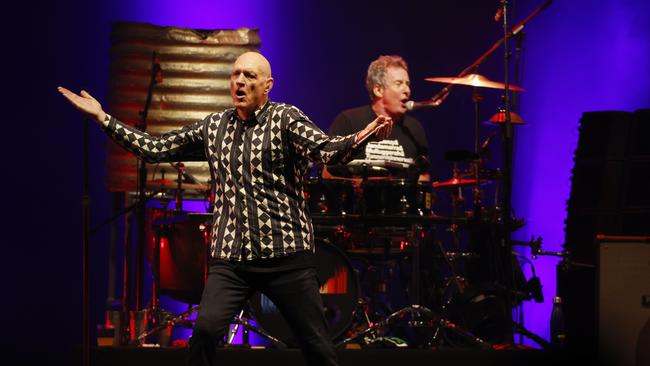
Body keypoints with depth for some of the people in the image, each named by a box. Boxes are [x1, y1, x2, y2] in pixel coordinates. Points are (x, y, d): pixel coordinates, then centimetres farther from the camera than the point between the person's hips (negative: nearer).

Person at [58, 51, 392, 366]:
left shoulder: (285, 119, -2)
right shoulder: (213, 127, 11)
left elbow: (326, 149, -19)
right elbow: (154, 149, 15)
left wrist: (359, 139, -41)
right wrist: (103, 118, 10)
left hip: (285, 252, -3)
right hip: (230, 258, 3)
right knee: (205, 329, -19)